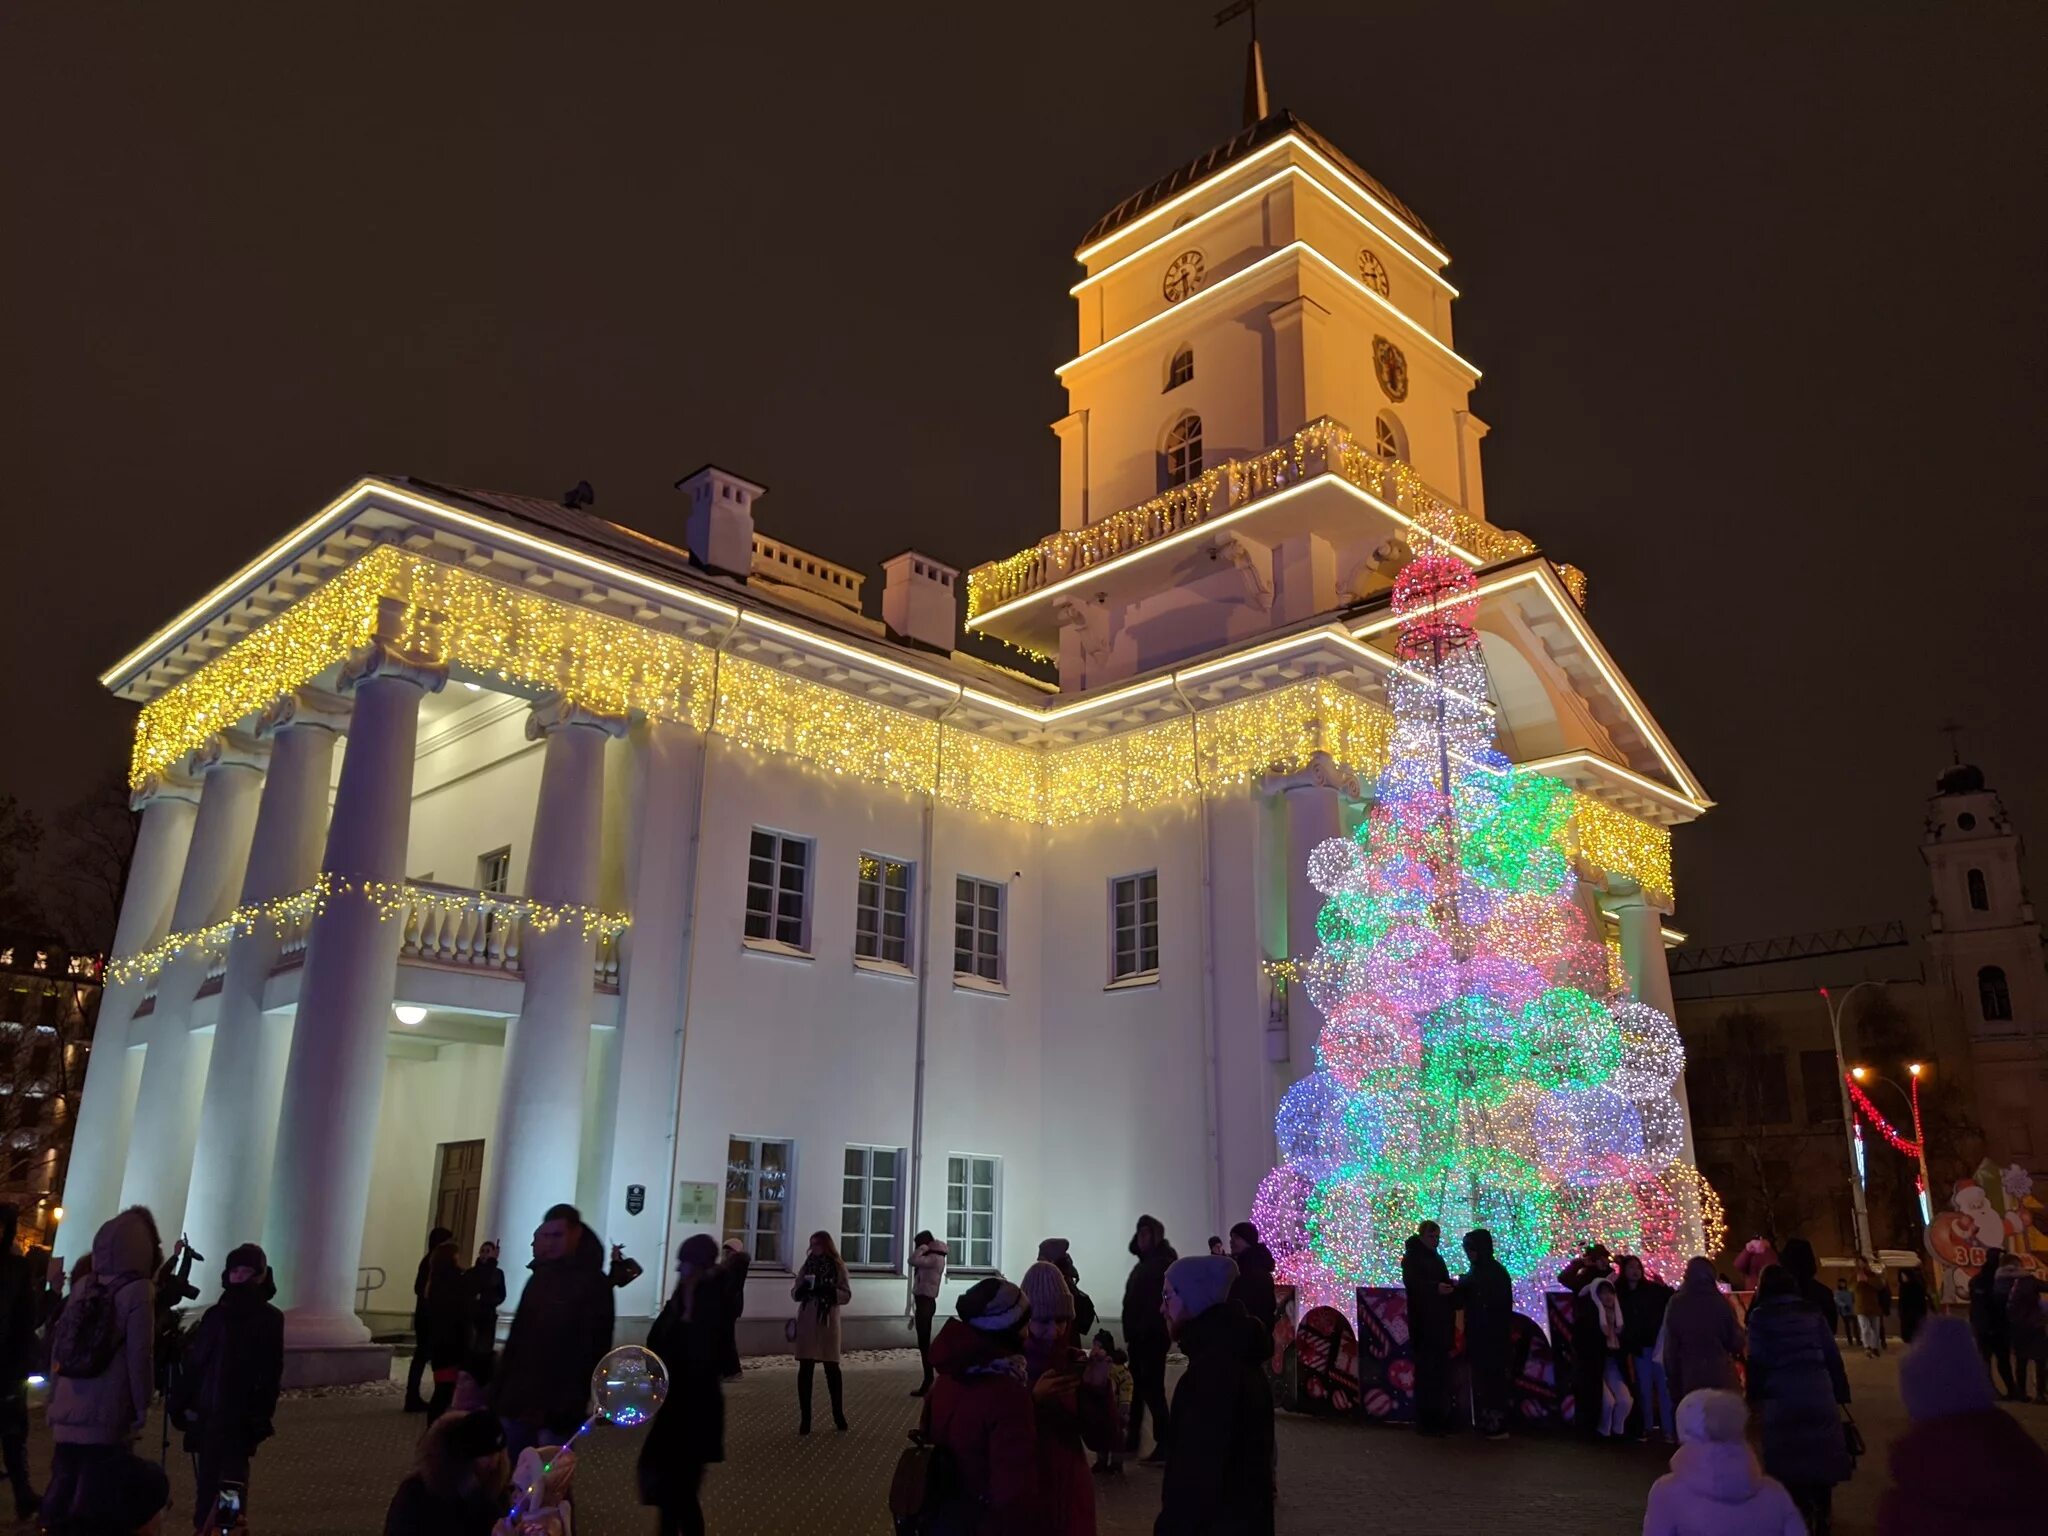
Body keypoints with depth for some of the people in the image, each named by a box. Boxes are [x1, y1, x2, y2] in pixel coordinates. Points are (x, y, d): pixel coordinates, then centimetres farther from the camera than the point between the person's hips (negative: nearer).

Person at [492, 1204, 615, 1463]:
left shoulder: (593, 1284, -8)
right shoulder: (539, 1277, 13)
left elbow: (592, 1351, -13)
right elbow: (516, 1337, 16)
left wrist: (568, 1407, -19)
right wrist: (499, 1389, 10)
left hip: (555, 1410, -7)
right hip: (518, 1400, 7)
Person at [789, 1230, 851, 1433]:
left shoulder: (837, 1267, -1)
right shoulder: (807, 1266, 7)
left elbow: (846, 1295, -4)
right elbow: (794, 1293, 8)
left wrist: (828, 1291, -20)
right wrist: (801, 1289, -15)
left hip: (828, 1322, -2)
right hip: (806, 1322, 2)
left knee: (832, 1369, 4)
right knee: (805, 1369, 0)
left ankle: (838, 1415, 17)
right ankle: (805, 1418, 6)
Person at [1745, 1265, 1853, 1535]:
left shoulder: (1760, 1316, -1)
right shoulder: (1811, 1311, 9)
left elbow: (1757, 1361, -6)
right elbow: (1832, 1355, 7)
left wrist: (1755, 1394, 3)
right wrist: (1840, 1393, 13)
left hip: (1782, 1397, -4)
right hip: (1819, 1393, 4)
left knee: (1790, 1457, 5)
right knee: (1820, 1452, 14)